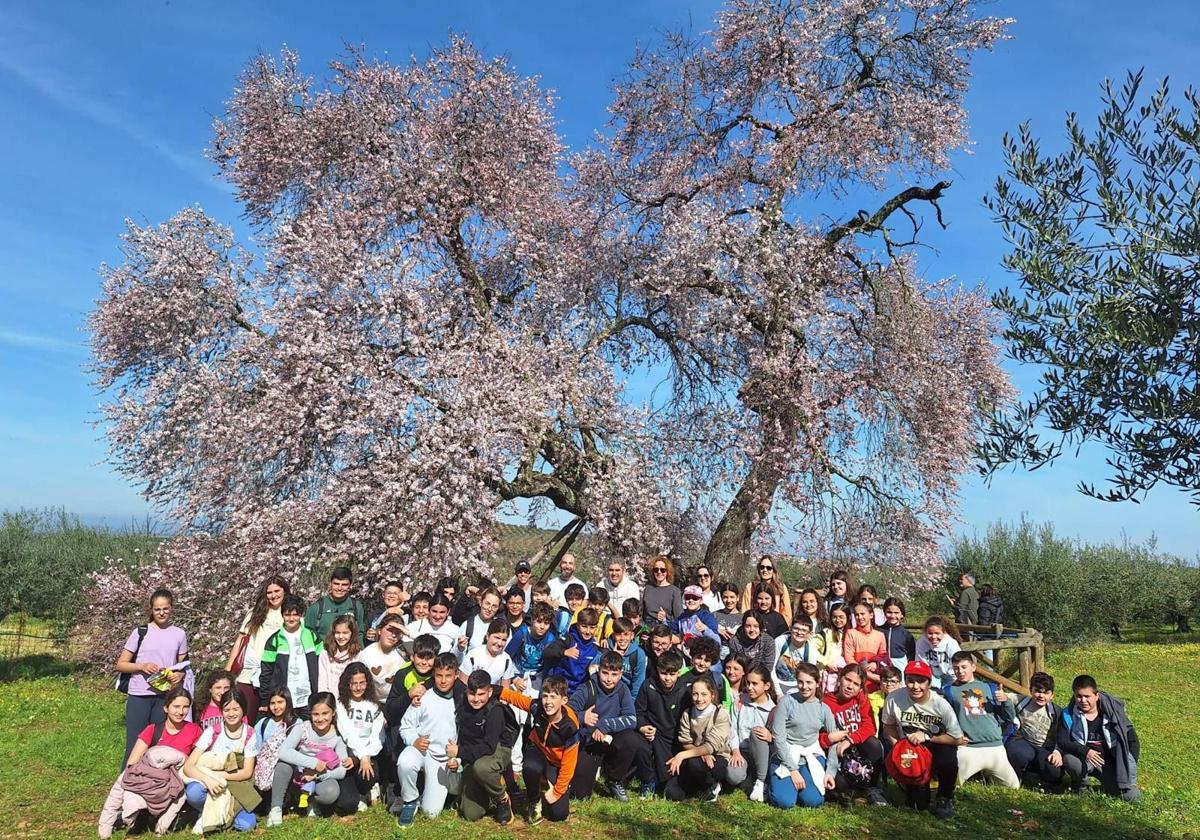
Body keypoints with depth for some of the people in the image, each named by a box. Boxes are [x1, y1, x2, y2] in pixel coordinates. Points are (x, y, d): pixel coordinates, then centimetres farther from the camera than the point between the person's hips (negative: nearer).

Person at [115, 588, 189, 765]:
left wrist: (180, 675, -9)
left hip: (165, 696, 2)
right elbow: (120, 664, 1)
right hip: (139, 696, -2)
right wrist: (142, 666, -16)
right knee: (134, 744, 2)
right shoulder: (140, 632, -2)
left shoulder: (179, 634, 4)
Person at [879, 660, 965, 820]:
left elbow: (958, 739, -15)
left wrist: (927, 737, -22)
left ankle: (945, 798, -2)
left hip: (937, 746, 0)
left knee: (948, 761, -33)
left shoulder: (941, 705, -20)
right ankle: (917, 792, 20)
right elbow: (888, 727, -1)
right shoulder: (894, 698, -19)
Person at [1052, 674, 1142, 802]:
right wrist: (1085, 751, -30)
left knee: (1116, 790, -20)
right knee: (1069, 760, -34)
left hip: (1110, 760, 1)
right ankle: (1079, 784, 1)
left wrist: (1130, 765, -7)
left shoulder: (1113, 711, -4)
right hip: (1083, 758, -1)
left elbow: (1132, 739, 2)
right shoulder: (1069, 715, -6)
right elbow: (1062, 742, -13)